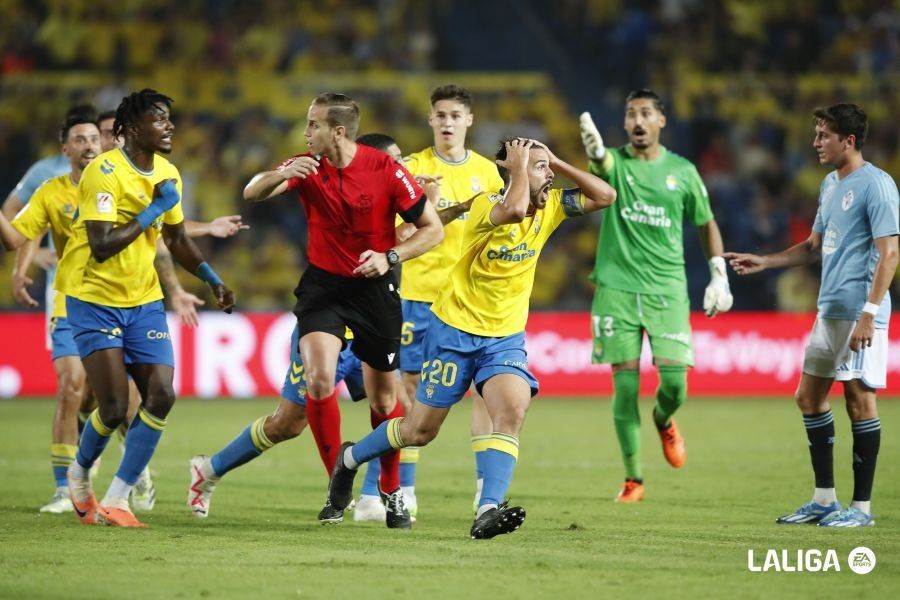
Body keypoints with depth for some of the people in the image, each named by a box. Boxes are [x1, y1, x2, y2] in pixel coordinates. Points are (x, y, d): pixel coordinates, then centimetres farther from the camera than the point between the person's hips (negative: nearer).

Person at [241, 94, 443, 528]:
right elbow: (252, 193, -19)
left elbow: (433, 228, -8)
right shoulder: (306, 167, -7)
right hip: (323, 284, 1)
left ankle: (392, 492, 26)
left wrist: (390, 257, -22)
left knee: (383, 397, 6)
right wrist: (280, 175, -39)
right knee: (319, 378, -20)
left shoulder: (386, 170, -14)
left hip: (374, 287, -1)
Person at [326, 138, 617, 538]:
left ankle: (487, 512, -30)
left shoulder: (549, 208, 0)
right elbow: (514, 208, -41)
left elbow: (605, 196, -4)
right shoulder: (486, 204, -19)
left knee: (513, 411, -25)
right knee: (420, 431, 7)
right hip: (454, 328, -4)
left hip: (505, 337, 4)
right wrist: (520, 166, -25)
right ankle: (350, 458, 35)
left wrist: (558, 163, -9)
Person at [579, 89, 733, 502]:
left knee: (674, 381, -9)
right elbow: (600, 161, -26)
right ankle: (632, 480, 9)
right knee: (625, 385, -3)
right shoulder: (615, 163, 0)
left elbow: (706, 223, 18)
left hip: (667, 289, 1)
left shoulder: (682, 171, 6)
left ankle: (663, 421, 28)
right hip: (617, 288, -1)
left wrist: (719, 276, 11)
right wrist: (593, 143, -50)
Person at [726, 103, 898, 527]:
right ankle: (824, 500, 18)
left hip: (859, 312, -9)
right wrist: (763, 262, 18)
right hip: (829, 311, 9)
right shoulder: (830, 184, 16)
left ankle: (861, 507, 0)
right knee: (809, 397, 10)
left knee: (859, 398, -6)